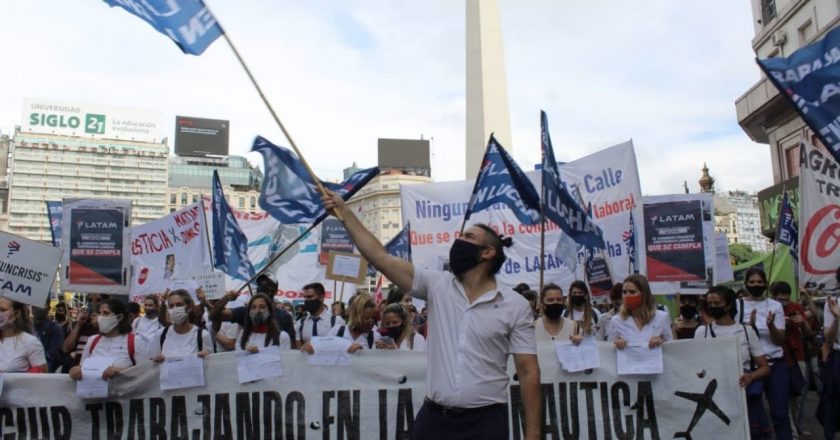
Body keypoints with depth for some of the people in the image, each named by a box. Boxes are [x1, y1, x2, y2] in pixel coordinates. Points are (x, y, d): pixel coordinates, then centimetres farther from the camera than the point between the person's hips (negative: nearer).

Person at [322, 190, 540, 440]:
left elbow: (528, 372, -3)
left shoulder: (515, 307, -2)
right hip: (434, 418, 3)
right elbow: (380, 257, -1)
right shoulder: (437, 286, 3)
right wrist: (344, 212, -2)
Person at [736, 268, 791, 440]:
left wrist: (771, 325, -21)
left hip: (776, 365, 1)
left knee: (780, 413, 0)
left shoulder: (775, 305, 2)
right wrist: (750, 325, -21)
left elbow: (780, 341, -2)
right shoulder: (737, 305, -2)